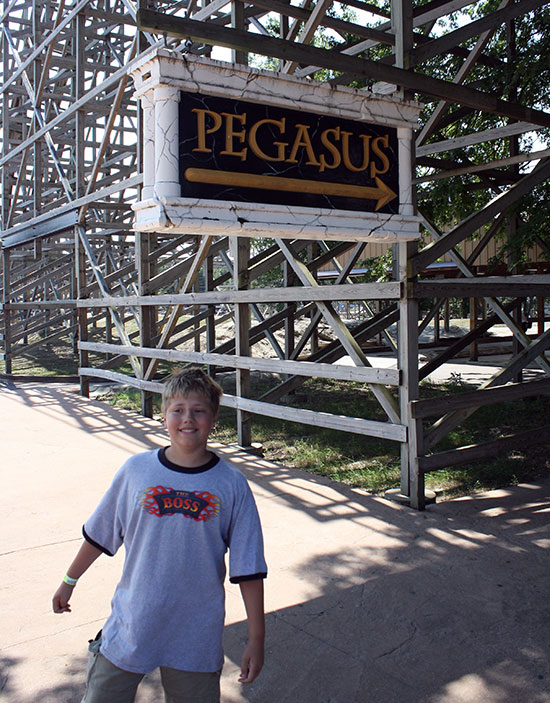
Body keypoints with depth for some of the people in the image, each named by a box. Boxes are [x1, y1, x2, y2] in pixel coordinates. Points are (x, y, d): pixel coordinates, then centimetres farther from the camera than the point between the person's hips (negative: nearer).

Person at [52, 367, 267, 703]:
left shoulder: (232, 484, -10)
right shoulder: (137, 470, -6)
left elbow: (249, 570, -6)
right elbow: (100, 534, 9)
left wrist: (256, 638, -4)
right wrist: (70, 581, 19)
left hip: (197, 638, -1)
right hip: (131, 625, 1)